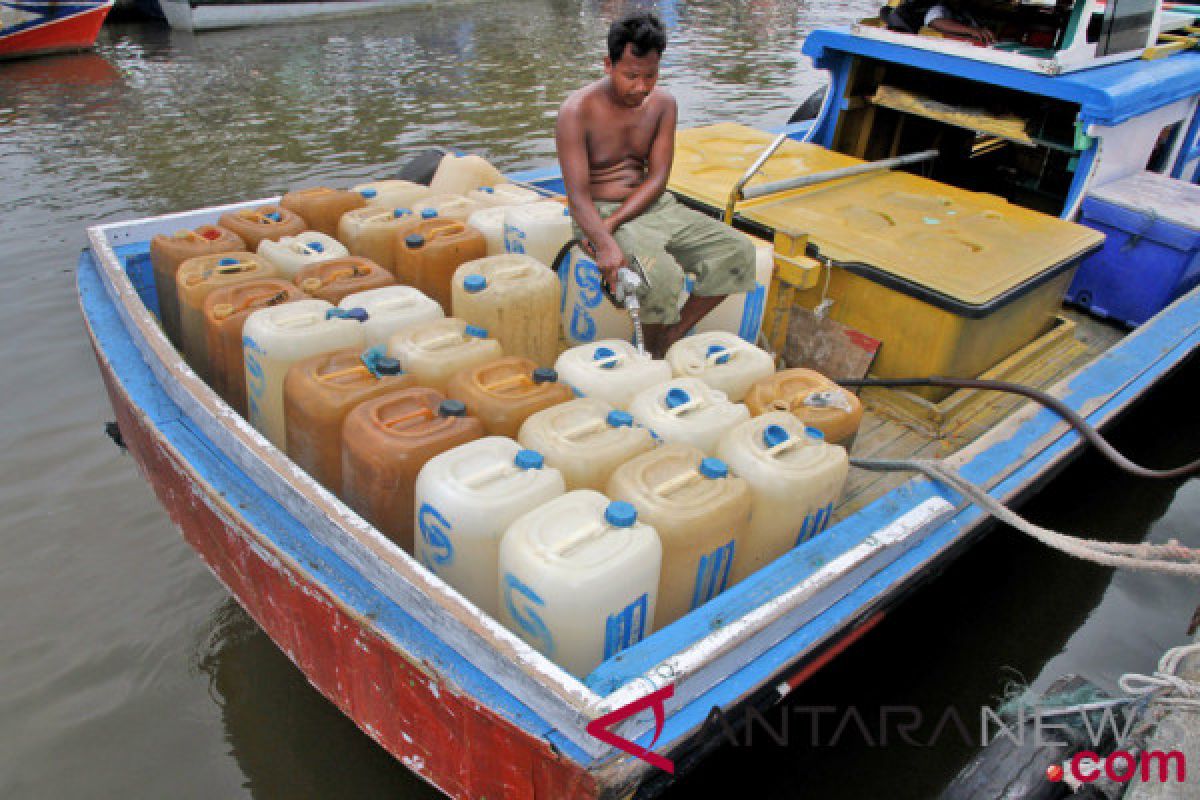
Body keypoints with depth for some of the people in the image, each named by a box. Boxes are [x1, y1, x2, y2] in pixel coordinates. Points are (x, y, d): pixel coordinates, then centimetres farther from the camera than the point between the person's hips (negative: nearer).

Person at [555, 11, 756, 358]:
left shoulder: (663, 103, 2)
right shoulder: (577, 110, -13)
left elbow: (658, 178, -3)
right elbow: (577, 195, -20)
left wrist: (616, 222, -19)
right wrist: (606, 244, -38)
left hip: (652, 205, 6)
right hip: (599, 213, -6)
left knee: (737, 251, -9)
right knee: (661, 274, -34)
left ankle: (671, 340, -4)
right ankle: (654, 358, -6)